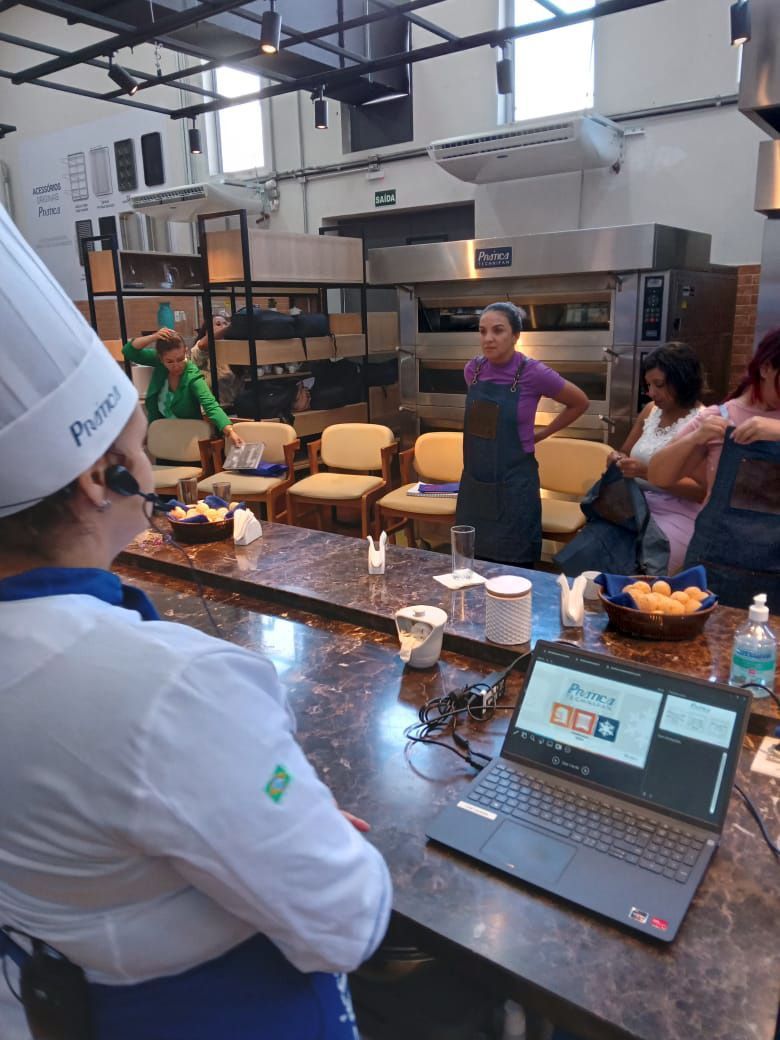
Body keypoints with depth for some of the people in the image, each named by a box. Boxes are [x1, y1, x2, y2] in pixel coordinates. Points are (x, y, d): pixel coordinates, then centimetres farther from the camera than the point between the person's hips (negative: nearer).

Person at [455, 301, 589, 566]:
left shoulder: (533, 373, -14)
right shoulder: (473, 369, 1)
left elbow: (579, 403, 1)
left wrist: (541, 434, 3)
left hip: (513, 485, -4)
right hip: (474, 482, 5)